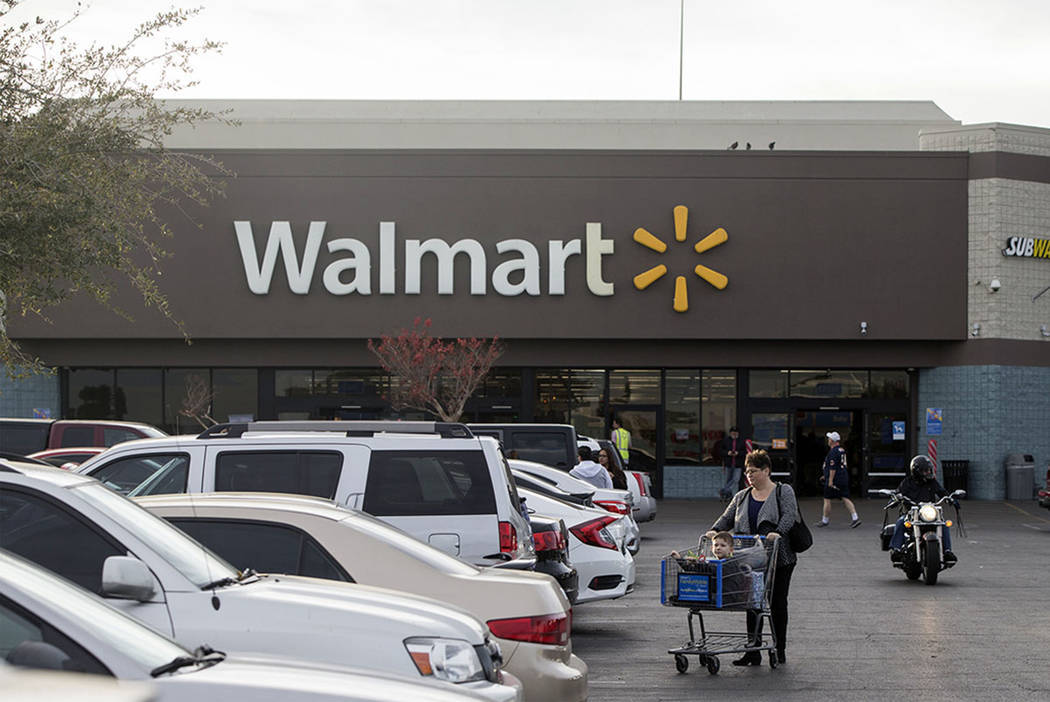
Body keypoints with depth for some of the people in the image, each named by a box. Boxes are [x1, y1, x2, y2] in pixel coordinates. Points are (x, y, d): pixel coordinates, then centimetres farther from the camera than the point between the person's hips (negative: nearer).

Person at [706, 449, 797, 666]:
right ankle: (753, 651, 0)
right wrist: (714, 530, -10)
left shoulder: (784, 492, 1)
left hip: (779, 557, -3)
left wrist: (778, 532, -31)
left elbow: (790, 515, -14)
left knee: (777, 603, 4)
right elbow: (727, 517, 10)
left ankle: (780, 650, 13)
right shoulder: (742, 497, 15)